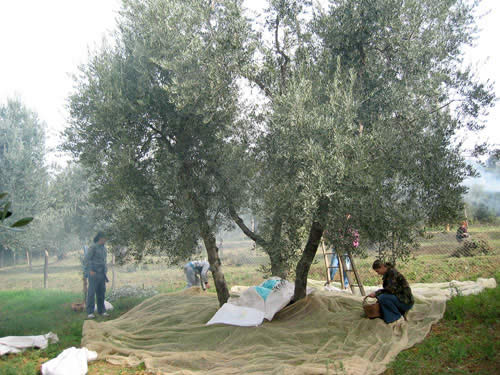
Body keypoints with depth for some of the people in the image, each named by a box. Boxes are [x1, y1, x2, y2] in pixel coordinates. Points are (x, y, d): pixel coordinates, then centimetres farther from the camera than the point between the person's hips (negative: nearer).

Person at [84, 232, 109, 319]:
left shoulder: (103, 248, 15)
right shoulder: (93, 247, -8)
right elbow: (86, 259, -12)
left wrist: (105, 271, 19)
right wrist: (90, 270, -18)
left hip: (102, 274, 7)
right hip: (94, 273, -7)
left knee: (101, 292, 8)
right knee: (91, 292, -6)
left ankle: (101, 311, 14)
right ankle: (90, 312, -4)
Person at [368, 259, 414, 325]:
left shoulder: (392, 272, -18)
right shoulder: (387, 274, 10)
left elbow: (391, 289, -26)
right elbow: (387, 290, 13)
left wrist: (376, 293, -20)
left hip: (406, 302, -10)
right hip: (399, 298, 10)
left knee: (383, 298, -28)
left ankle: (398, 317, -12)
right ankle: (401, 311, 10)